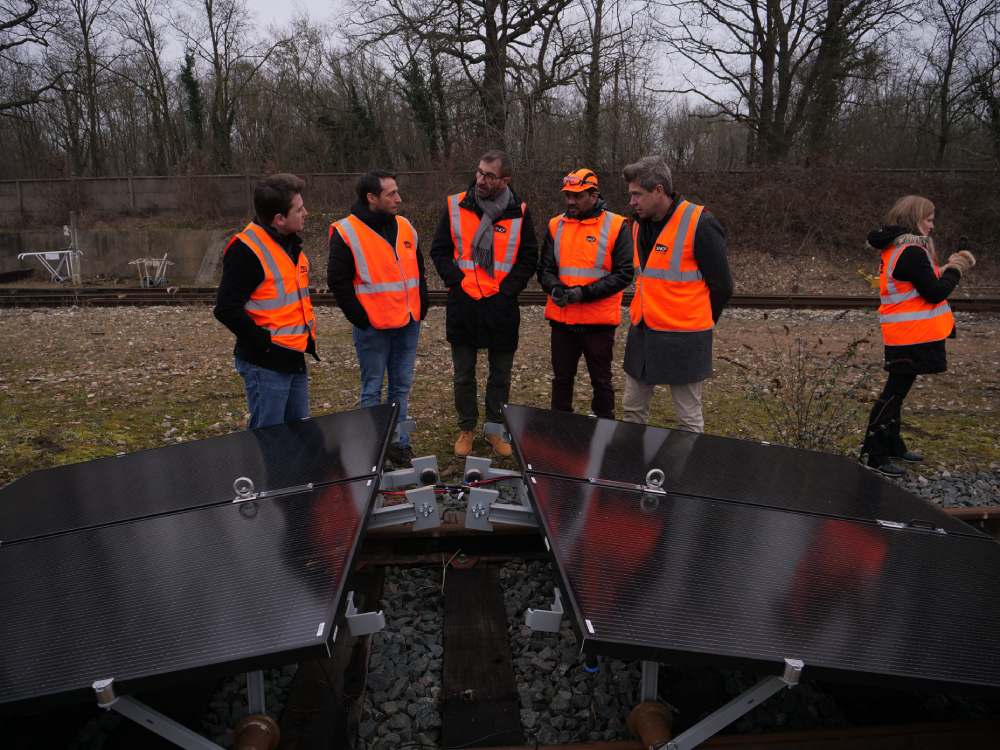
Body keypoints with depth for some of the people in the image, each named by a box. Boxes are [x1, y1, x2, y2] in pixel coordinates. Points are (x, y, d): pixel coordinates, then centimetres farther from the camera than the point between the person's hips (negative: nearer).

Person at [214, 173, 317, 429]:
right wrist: (264, 342, -18)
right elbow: (226, 309, -20)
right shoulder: (246, 249, -17)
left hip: (294, 359, 9)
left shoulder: (291, 244, 12)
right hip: (265, 364, -9)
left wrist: (308, 335, 13)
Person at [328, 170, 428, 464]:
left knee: (401, 387, 13)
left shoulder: (405, 227, 10)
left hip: (408, 324, 6)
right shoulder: (346, 232, -9)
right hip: (373, 327, -5)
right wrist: (361, 318, -11)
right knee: (372, 390, 6)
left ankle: (399, 443, 26)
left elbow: (418, 271, 18)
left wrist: (421, 308, 9)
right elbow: (338, 280, -9)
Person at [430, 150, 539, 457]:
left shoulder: (518, 212, -1)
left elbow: (529, 257, 2)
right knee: (463, 375, 10)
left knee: (500, 375, 11)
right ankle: (466, 428, 27)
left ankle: (495, 429, 27)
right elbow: (439, 250, 2)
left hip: (501, 307, 0)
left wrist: (507, 289, -8)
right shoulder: (456, 206, -1)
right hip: (463, 305, 0)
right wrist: (457, 280, -9)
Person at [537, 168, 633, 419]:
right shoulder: (556, 225, 6)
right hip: (561, 318, 4)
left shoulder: (616, 226, -6)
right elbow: (545, 268, 9)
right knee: (562, 378, 14)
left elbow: (624, 273, -10)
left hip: (599, 320, -4)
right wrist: (555, 287, -14)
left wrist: (585, 293, -19)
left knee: (601, 380, 10)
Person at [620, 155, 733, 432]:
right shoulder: (640, 225, 7)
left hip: (683, 340, -7)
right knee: (633, 409, 15)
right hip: (641, 334, 7)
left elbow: (721, 286, -8)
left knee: (689, 417, 7)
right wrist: (648, 317, 13)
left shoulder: (699, 224, -15)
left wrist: (700, 323, 3)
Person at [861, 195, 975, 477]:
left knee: (897, 390, 16)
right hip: (912, 337, -10)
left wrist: (947, 268, 5)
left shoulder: (896, 249, 11)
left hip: (903, 336, 10)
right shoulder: (911, 252, -19)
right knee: (895, 392, -5)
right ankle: (873, 454, 0)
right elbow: (935, 293, -19)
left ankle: (893, 446, 28)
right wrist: (955, 269, -5)